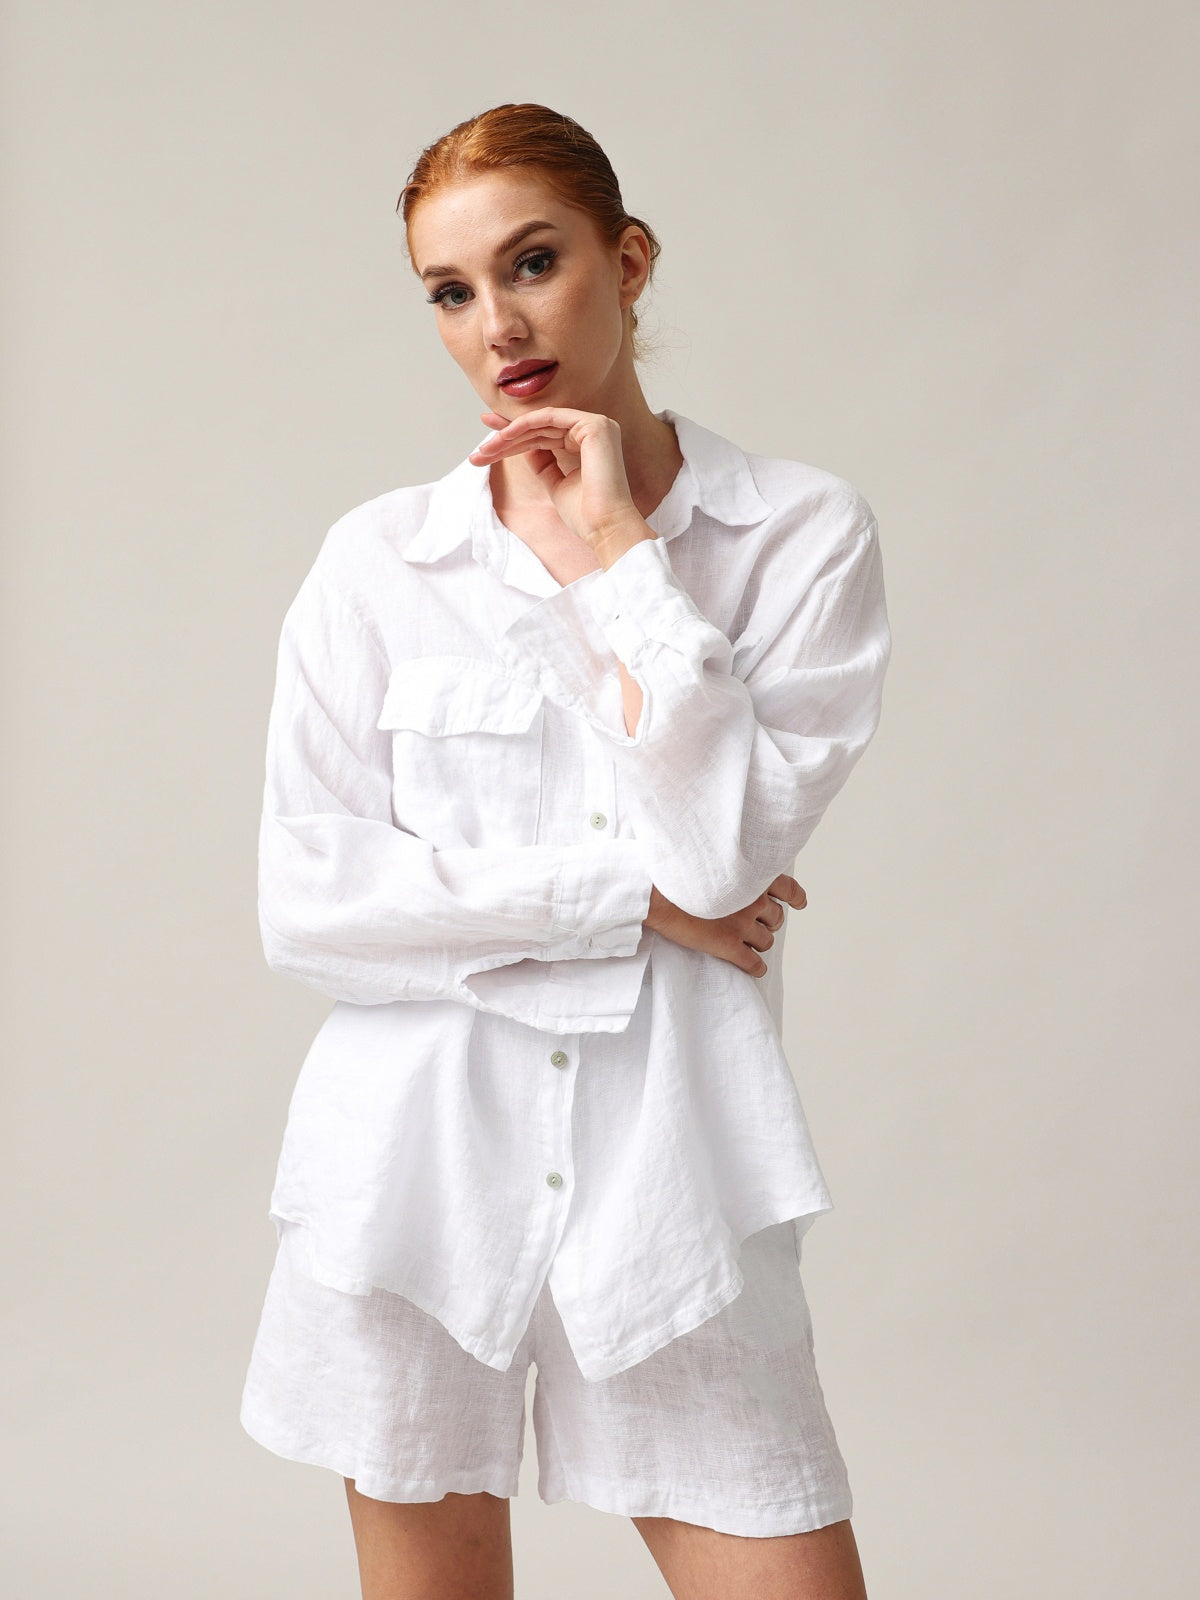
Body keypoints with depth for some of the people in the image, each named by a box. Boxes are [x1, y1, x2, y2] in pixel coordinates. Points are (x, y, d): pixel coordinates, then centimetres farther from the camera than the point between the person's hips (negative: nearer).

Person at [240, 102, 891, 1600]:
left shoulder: (806, 536, 0)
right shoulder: (378, 559, 1)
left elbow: (723, 848, -13)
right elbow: (308, 908, -6)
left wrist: (616, 551, -10)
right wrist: (631, 898, -9)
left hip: (670, 1167, 0)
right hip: (420, 1157, 1)